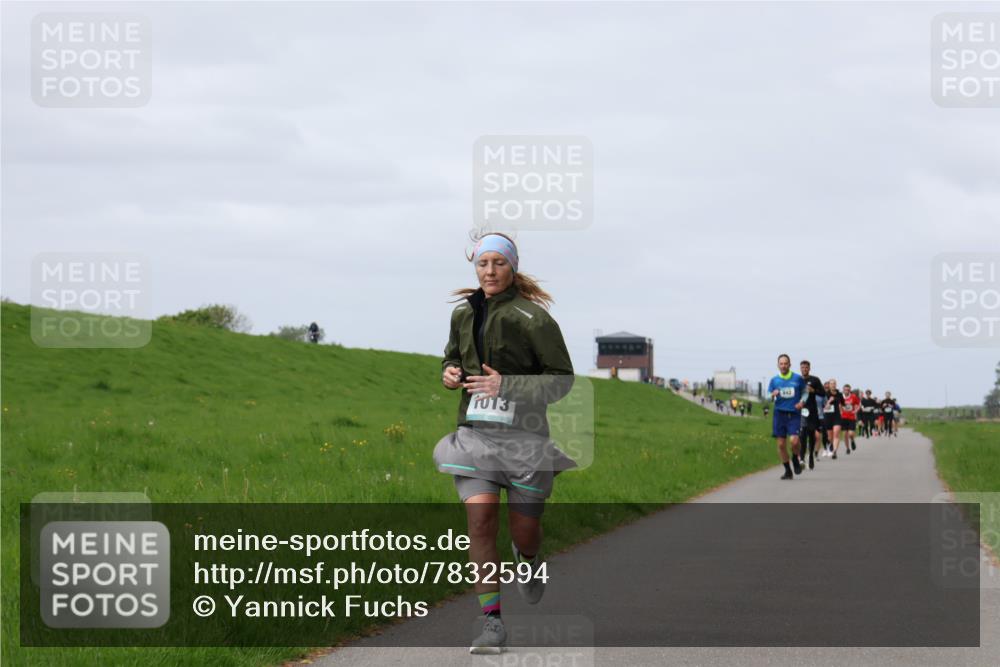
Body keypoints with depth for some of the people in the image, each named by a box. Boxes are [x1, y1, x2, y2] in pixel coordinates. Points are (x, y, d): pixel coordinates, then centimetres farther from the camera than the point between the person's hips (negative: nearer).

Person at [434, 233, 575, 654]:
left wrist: (506, 386, -22)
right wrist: (449, 373, -1)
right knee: (480, 521, -14)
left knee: (523, 531, 5)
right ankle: (492, 624, -12)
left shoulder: (534, 318, -11)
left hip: (523, 433, -3)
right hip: (476, 430, 3)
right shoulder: (464, 312, 6)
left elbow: (562, 379, -10)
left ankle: (527, 557, 45)